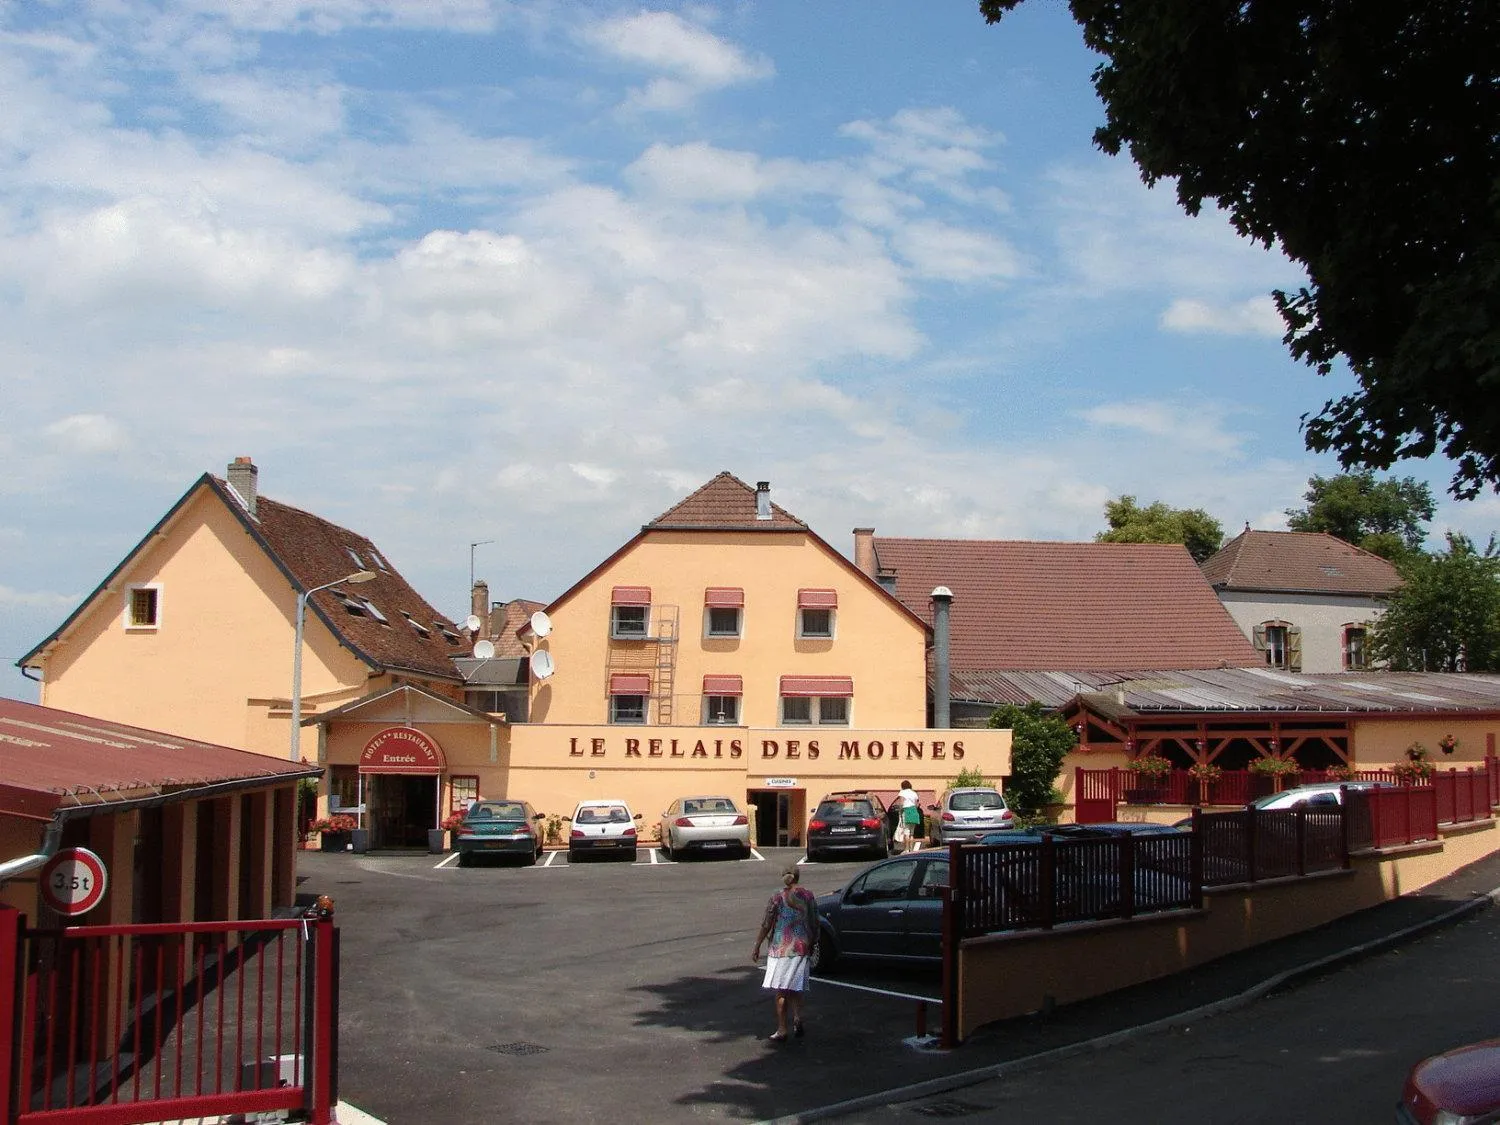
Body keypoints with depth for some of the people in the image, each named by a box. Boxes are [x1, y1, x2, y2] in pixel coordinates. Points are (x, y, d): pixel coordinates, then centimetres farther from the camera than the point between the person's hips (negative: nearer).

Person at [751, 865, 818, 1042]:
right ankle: (797, 1018, -5)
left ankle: (782, 1031, 3)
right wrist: (813, 944, 20)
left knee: (781, 991, 2)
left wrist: (757, 947, 0)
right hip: (802, 948, 4)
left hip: (781, 948, -4)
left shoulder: (777, 898, -10)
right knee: (796, 989, 16)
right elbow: (814, 923, 7)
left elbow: (766, 925, -8)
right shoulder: (808, 896, 2)